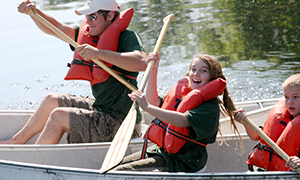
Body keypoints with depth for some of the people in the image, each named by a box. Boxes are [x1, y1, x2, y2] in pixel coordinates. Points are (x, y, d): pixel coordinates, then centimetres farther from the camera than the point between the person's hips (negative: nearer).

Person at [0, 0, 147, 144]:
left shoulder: (127, 37, -17)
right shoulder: (90, 36, 7)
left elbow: (141, 63, -38)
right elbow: (56, 29, 10)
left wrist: (99, 53, -43)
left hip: (118, 122, -9)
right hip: (100, 108, 9)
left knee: (59, 116, -13)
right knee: (52, 100, 18)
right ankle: (17, 141, 31)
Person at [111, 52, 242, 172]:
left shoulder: (210, 105, -15)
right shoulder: (182, 92, 12)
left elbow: (182, 120, -30)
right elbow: (154, 102, 19)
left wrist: (147, 107, -37)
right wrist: (153, 71, 10)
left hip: (182, 162, -8)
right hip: (161, 150, 8)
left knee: (121, 172, -20)